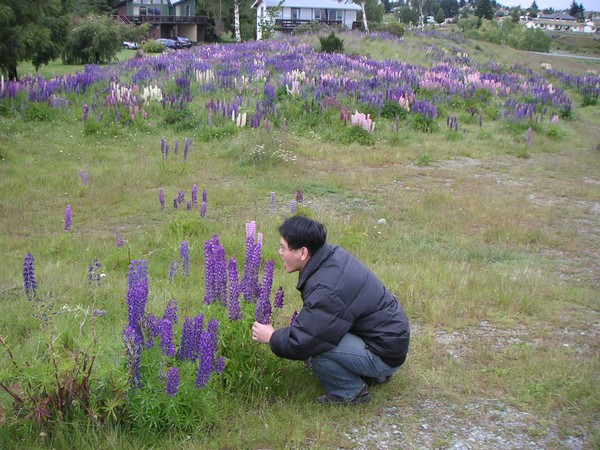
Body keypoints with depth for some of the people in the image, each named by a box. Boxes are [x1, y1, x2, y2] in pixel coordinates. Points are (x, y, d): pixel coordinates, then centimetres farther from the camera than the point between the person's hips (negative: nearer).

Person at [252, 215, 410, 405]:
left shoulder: (327, 290, -29)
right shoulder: (334, 254, -2)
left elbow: (301, 342, -24)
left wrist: (271, 337, -6)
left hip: (385, 355, -10)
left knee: (313, 342, -24)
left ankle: (351, 392, -1)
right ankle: (373, 374, 19)